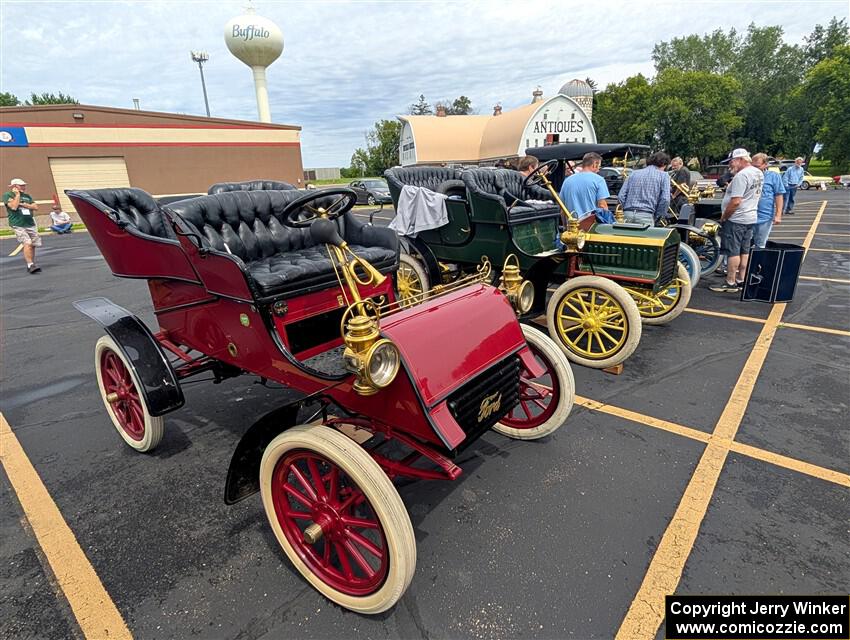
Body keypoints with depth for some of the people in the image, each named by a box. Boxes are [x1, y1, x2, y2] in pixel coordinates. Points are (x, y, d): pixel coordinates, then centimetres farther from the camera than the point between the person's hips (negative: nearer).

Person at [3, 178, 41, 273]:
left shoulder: (27, 196, 19)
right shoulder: (7, 195, 3)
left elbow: (36, 207, 9)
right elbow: (14, 206, -13)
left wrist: (23, 204, -5)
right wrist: (17, 194, -3)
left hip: (31, 224, 5)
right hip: (18, 225, -5)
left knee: (33, 245, 3)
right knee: (27, 243, -20)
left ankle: (32, 265, 12)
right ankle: (30, 265, -23)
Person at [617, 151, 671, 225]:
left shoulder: (634, 173, 18)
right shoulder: (663, 176, 8)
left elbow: (621, 196, 9)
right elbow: (665, 199, -4)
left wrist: (627, 210, 15)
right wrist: (656, 218, 5)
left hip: (628, 214, 4)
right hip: (646, 216, -4)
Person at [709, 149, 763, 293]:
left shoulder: (741, 175, -20)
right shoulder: (758, 173, 11)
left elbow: (736, 201, -24)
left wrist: (723, 217, -14)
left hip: (736, 219, -10)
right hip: (750, 218, 10)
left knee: (733, 252, -4)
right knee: (744, 251, 12)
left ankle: (730, 283, 1)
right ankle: (740, 280, 19)